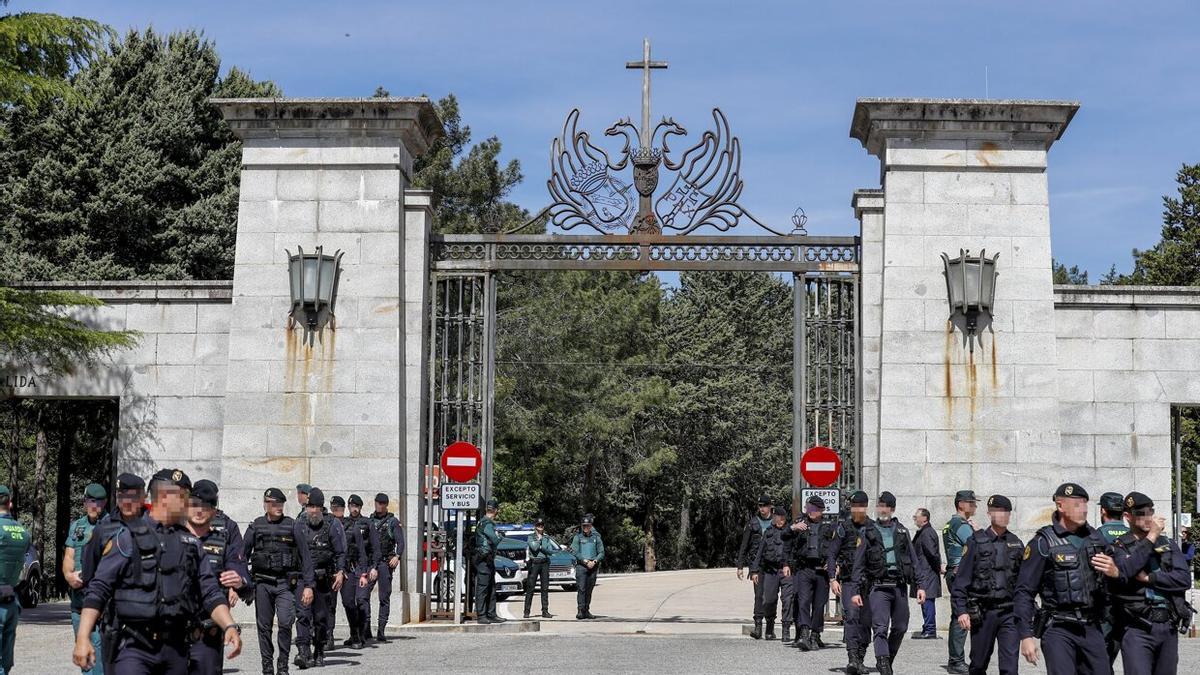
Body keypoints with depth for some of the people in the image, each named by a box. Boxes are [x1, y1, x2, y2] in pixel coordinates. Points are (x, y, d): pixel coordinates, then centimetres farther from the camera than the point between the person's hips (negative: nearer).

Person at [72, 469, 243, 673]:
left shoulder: (190, 542, 14)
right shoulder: (128, 538, -2)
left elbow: (210, 592, 12)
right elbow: (98, 591, -4)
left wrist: (230, 626, -5)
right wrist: (82, 637, -14)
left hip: (175, 649, 5)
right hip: (135, 648, -5)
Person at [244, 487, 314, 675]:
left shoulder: (292, 526, 2)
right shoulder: (255, 527, 5)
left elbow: (305, 557, 3)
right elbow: (242, 556, 10)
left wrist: (308, 585, -3)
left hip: (285, 583, -2)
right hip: (262, 583, 2)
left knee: (285, 622, -14)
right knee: (264, 626, 4)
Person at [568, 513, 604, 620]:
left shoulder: (596, 537, 10)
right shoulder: (578, 537, 4)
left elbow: (601, 553, 9)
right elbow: (575, 552, -4)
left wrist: (594, 561, -8)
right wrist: (585, 561, -13)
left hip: (593, 566, 3)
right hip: (581, 566, -3)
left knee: (589, 589, 5)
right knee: (581, 588, -11)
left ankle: (587, 611, 11)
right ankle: (580, 610, -13)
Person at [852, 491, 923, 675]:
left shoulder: (902, 532, 13)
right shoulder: (868, 533, 6)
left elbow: (913, 561, 13)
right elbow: (859, 564, 5)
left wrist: (919, 585, 4)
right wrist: (856, 591, -2)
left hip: (900, 586, 3)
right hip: (879, 587, -3)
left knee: (900, 628, 8)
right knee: (880, 628, -13)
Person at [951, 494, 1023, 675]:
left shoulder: (1016, 544, 9)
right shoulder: (976, 542, -1)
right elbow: (961, 579, -3)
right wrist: (961, 611, -10)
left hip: (1009, 613, 2)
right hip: (982, 613, -2)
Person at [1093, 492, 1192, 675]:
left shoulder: (1168, 545, 13)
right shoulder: (1119, 547, 1)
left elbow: (1185, 579, 0)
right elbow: (1124, 571, -20)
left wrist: (1147, 578, -10)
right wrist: (1151, 537, -13)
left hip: (1169, 630, 4)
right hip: (1138, 631, -4)